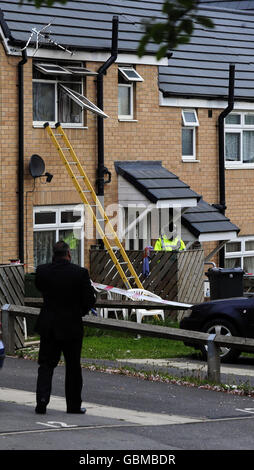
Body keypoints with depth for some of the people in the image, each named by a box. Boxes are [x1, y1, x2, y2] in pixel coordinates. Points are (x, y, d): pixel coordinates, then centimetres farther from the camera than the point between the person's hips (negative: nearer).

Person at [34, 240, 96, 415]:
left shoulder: (42, 271, -6)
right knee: (73, 366, 10)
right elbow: (89, 300, -9)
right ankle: (74, 405, 16)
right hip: (72, 326, -1)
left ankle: (42, 399, -11)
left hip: (48, 326, 2)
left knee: (46, 364, 7)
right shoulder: (80, 273, -13)